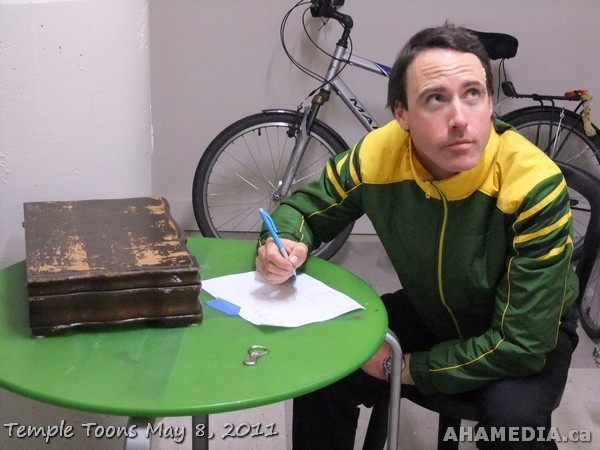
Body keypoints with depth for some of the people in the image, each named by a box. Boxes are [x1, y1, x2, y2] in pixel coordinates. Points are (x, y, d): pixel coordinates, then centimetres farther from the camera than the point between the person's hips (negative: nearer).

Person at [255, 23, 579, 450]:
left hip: (531, 332, -3)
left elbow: (523, 343, -30)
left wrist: (409, 368, -23)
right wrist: (284, 245, -26)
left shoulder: (534, 186, -33)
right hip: (428, 312, 3)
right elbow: (304, 207, -2)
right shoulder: (378, 155, -22)